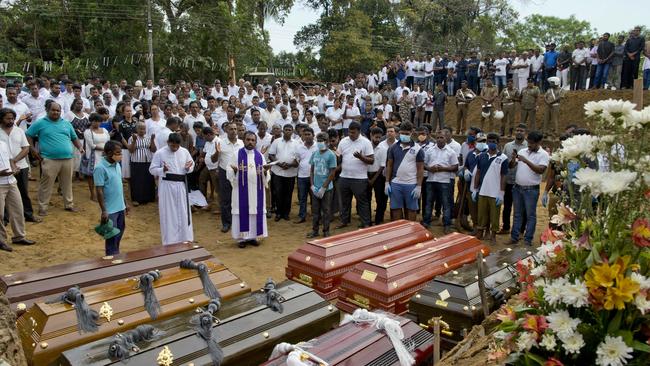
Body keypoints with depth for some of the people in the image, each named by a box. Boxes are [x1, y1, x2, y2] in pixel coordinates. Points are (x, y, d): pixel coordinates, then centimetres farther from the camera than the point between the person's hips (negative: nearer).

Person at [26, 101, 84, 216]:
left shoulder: (66, 123, 15)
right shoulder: (40, 123, 2)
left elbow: (74, 138, 21)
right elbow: (28, 135, 5)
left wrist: (80, 147, 4)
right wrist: (33, 150, -3)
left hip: (67, 158, 4)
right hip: (49, 159, -4)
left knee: (67, 183, 12)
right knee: (46, 184, -1)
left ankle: (69, 204, 24)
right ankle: (42, 207, 7)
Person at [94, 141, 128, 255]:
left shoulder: (117, 164, 5)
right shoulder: (100, 168, -18)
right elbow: (99, 191, -18)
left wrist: (125, 203, 17)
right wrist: (103, 211, -19)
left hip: (120, 207, 8)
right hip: (110, 209, -7)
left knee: (119, 233, 19)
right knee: (112, 237, 5)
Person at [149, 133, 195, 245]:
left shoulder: (185, 152, 3)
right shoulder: (160, 153, -6)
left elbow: (192, 165, 13)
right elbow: (152, 169, -4)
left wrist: (188, 168, -11)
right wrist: (163, 170, -23)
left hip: (181, 185, 3)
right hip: (167, 185, -3)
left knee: (183, 213, 9)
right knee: (168, 214, 3)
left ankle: (185, 239, 23)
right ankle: (169, 241, 13)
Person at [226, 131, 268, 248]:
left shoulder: (260, 156, 6)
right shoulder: (236, 154, 0)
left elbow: (265, 174, 6)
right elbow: (229, 170, -2)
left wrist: (264, 172, -16)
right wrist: (235, 170, -23)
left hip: (256, 190, 2)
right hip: (241, 189, -2)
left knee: (255, 211, 5)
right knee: (242, 211, 0)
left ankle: (253, 236, 16)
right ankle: (242, 237, 9)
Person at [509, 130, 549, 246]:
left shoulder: (543, 154, -6)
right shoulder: (522, 151, 8)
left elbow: (541, 170, -19)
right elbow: (511, 166, 7)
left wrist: (526, 161, -24)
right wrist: (513, 159, -15)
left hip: (531, 189, -5)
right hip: (517, 187, 5)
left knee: (530, 215, 4)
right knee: (517, 214, 12)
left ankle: (528, 240, 11)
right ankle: (514, 237, 20)